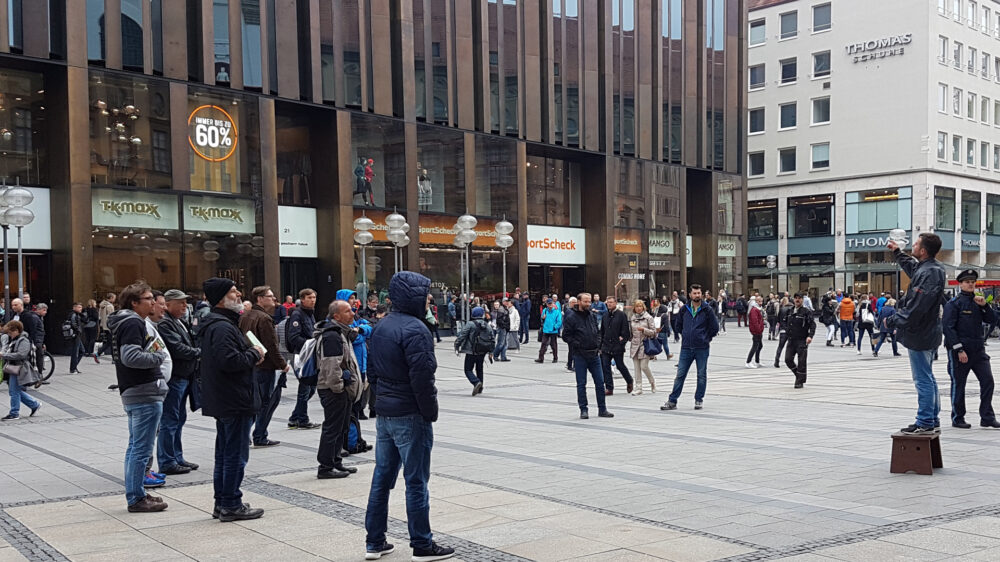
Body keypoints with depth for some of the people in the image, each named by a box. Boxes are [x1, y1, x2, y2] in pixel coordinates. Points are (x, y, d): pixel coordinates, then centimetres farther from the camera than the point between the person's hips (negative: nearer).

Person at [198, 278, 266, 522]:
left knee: (225, 452, 17)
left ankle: (222, 502, 26)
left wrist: (250, 357, 7)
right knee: (236, 454, -3)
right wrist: (254, 355, -14)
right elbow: (230, 361, -29)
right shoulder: (222, 327, -19)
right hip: (235, 401, -11)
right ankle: (231, 505, 3)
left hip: (223, 401, 11)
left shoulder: (216, 323, 16)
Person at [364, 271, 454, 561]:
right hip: (410, 416, -9)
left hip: (384, 414, 9)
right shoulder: (414, 329, -18)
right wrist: (430, 412, -13)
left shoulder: (382, 326, 10)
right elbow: (422, 377, -22)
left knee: (382, 477, 13)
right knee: (416, 482, 0)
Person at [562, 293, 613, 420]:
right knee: (581, 384, 2)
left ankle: (602, 409, 13)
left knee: (600, 382, 5)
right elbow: (566, 336, -6)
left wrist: (598, 344, 6)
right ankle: (583, 410, 9)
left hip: (594, 354, 5)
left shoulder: (592, 316, 12)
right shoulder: (571, 318, -5)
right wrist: (577, 344, -14)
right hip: (580, 356, -5)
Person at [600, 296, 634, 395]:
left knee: (620, 366, 5)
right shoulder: (605, 316, 12)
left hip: (617, 347, -5)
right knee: (605, 367, -1)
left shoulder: (621, 315, -6)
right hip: (606, 346, 5)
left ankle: (629, 381, 30)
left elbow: (625, 331, -7)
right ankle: (609, 388, 4)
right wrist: (600, 346, 13)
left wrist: (622, 341, -13)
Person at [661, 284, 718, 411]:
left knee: (702, 375, 6)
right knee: (680, 375, 2)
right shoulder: (684, 309, 5)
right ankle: (672, 401, 5)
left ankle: (698, 400, 17)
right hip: (686, 348, 2)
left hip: (702, 348, -2)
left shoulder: (707, 310, -3)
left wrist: (705, 338, 6)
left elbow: (715, 328, 2)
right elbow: (678, 325, 20)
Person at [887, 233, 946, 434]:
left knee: (923, 380, -4)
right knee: (927, 379, 17)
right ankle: (933, 421, 26)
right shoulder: (925, 268, 9)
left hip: (920, 335, -11)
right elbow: (911, 266, 36)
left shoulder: (929, 274, -22)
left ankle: (925, 423, 2)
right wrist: (897, 252, 42)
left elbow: (917, 306, -27)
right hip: (927, 333, 11)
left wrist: (896, 321, -17)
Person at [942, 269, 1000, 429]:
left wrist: (985, 305, -7)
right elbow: (948, 328, -12)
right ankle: (957, 419, 14)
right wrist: (959, 349, -17)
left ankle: (987, 417, 10)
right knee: (958, 384, 3)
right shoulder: (953, 303, -6)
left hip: (978, 349, 6)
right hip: (959, 350, -6)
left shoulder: (977, 301, 13)